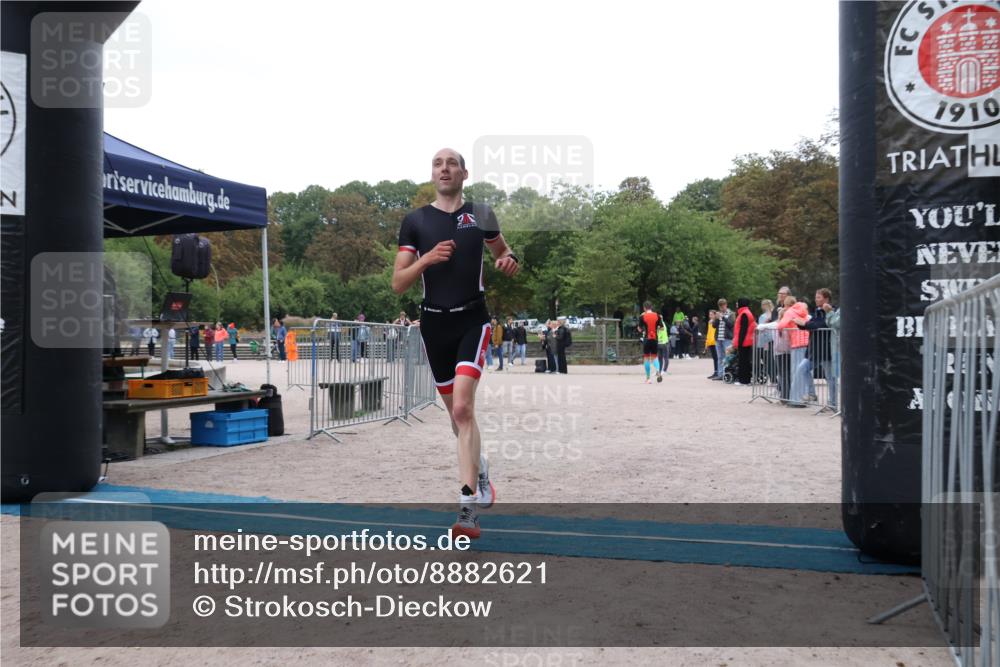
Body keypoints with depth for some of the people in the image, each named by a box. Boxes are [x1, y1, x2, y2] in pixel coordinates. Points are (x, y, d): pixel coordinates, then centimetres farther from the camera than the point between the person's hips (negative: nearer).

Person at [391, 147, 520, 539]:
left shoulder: (481, 215, 4)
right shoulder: (415, 221, 3)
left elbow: (502, 250, 22)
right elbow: (398, 284, 0)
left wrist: (508, 261, -3)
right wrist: (426, 258, -17)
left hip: (472, 319, -2)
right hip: (434, 323, 2)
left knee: (462, 408, -18)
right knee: (457, 412, 13)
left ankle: (469, 507, -15)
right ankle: (479, 470, 41)